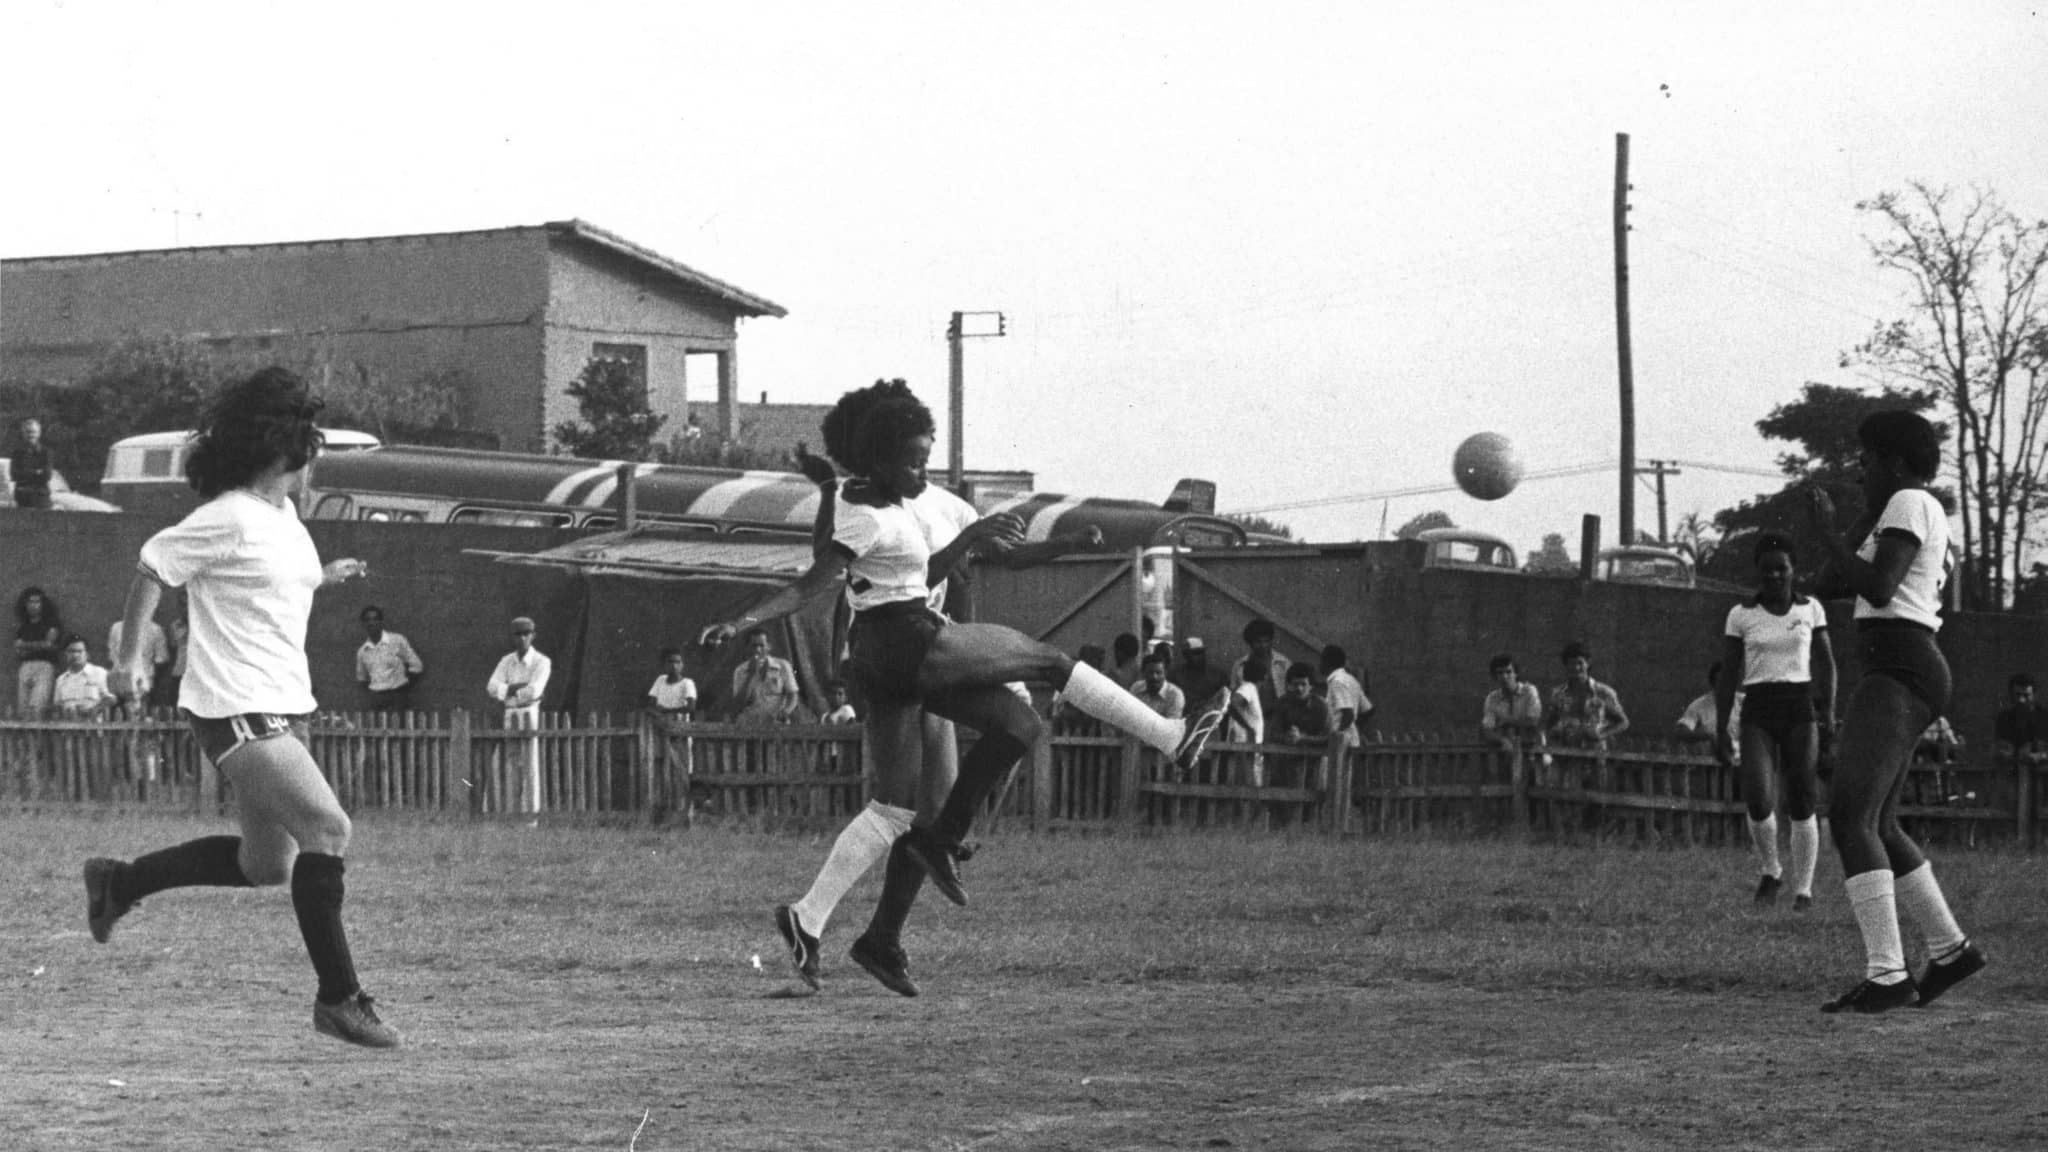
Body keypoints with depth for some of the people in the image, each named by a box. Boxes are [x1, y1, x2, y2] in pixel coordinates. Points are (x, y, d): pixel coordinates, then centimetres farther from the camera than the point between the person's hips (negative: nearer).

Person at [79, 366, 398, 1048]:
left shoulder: (283, 515, 13)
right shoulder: (228, 520, -14)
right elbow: (153, 567, -7)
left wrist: (322, 577, 14)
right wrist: (129, 655, -7)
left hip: (284, 708, 10)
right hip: (236, 710, -10)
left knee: (267, 864, 14)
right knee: (328, 828, -19)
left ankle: (119, 883, 32)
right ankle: (337, 997, -14)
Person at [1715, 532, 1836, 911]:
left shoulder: (1810, 608, 5)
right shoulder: (1741, 614, 2)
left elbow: (1825, 663, 8)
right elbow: (1727, 675, 4)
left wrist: (1828, 713, -4)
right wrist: (1721, 729, 0)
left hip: (1800, 710, 1)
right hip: (1757, 713, -1)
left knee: (1801, 804, -7)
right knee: (1758, 800, -18)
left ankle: (1803, 889, 5)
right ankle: (1770, 870, 7)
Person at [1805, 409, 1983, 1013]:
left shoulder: (1909, 503, -7)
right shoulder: (1928, 512, 23)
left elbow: (1878, 587, -19)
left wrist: (1824, 529, -11)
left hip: (1898, 675, -11)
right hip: (1907, 673, 11)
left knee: (1851, 820, -18)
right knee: (1875, 826, 16)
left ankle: (1886, 975, -25)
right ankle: (1949, 949, 21)